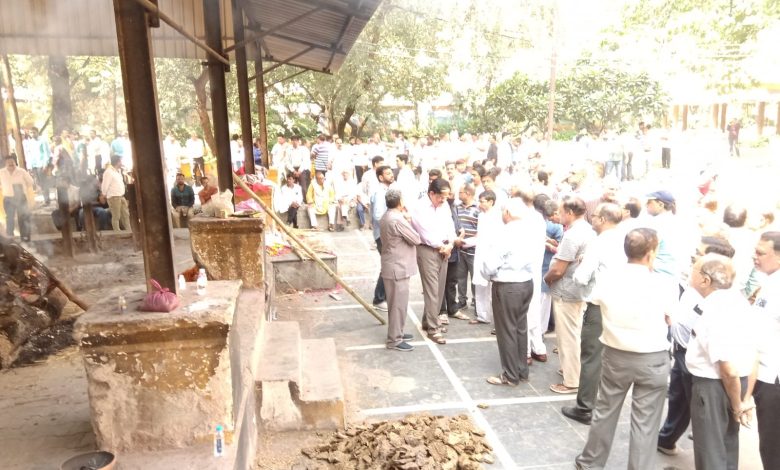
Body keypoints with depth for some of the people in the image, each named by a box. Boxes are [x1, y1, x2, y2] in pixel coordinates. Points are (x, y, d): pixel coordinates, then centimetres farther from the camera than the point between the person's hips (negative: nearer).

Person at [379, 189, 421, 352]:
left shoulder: (386, 217, 10)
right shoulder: (398, 219, -22)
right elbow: (416, 239, -15)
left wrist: (405, 219, 3)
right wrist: (407, 219, -2)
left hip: (392, 266, 10)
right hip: (398, 268, -10)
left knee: (395, 303, 20)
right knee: (399, 304, -2)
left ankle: (396, 333, 31)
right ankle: (394, 340, 6)